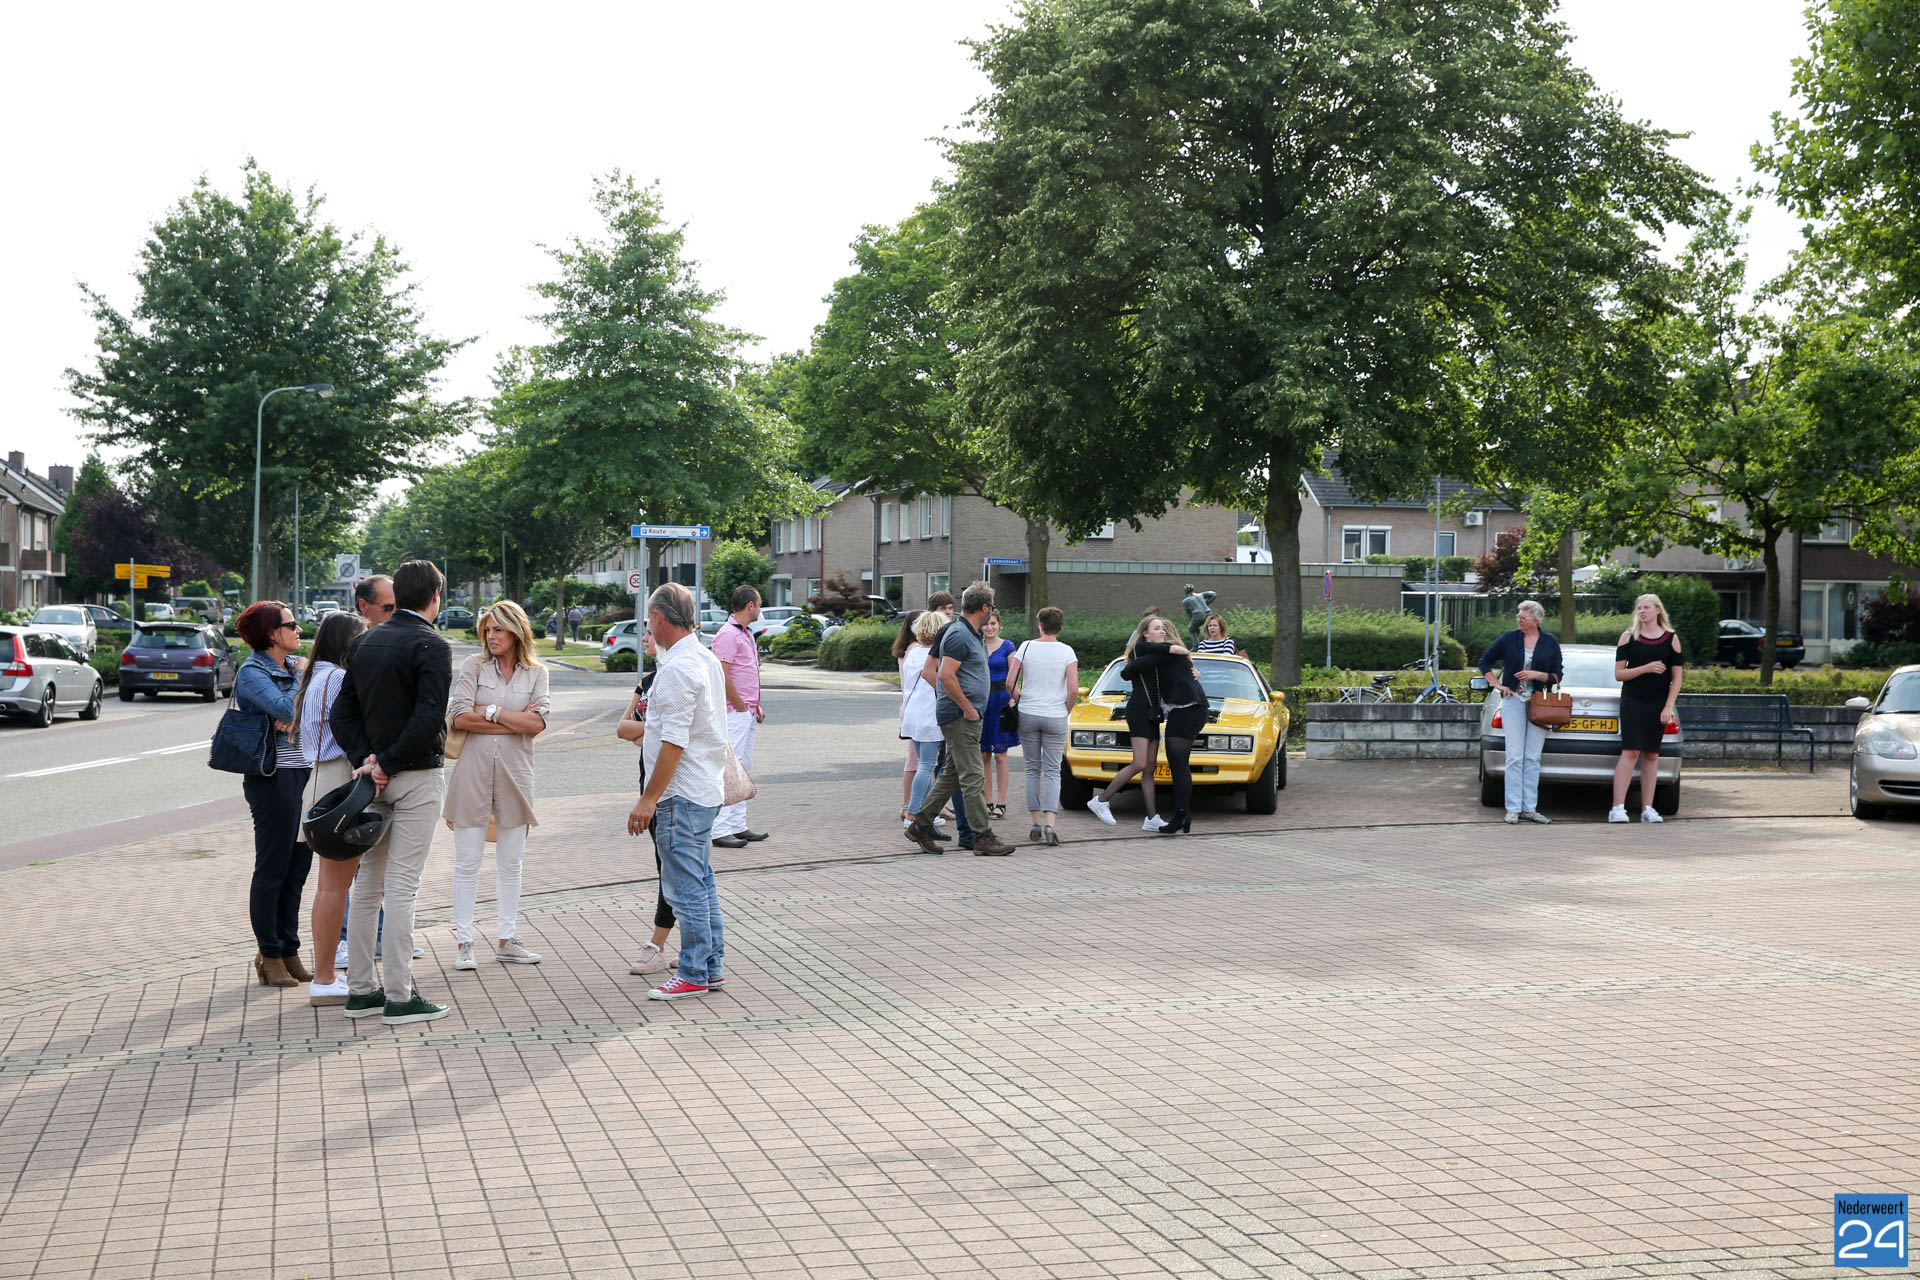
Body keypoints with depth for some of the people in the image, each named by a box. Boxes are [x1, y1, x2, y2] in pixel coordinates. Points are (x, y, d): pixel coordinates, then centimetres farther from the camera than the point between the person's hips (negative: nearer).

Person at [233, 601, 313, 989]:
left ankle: (289, 950, 20)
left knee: (298, 866, 11)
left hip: (302, 774, 7)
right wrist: (301, 677, -6)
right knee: (272, 869, 0)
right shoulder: (252, 673, -8)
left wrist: (293, 720, -12)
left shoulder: (295, 665, 13)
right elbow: (285, 708, -22)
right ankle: (269, 956, 8)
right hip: (273, 779, -7)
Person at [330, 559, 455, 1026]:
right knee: (402, 887, -6)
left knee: (368, 886, 13)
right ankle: (399, 997, -2)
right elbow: (428, 719, -22)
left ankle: (360, 989, 18)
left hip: (374, 775, 7)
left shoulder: (366, 642, 10)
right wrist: (387, 762, -14)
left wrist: (365, 758, -2)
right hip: (416, 777, -7)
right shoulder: (431, 645, -12)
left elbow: (342, 710, 8)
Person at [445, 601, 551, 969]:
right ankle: (464, 943, 7)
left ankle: (506, 941, 18)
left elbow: (537, 723, -7)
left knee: (511, 863, 8)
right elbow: (458, 717, -9)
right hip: (473, 772, -2)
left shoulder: (536, 673, 6)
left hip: (514, 773, 2)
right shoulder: (474, 666, 3)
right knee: (467, 862, 0)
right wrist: (515, 722, -8)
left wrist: (490, 711, -9)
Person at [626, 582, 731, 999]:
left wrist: (649, 798, -19)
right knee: (701, 882, 16)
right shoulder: (706, 659, 12)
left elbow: (674, 743, -22)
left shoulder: (677, 669, -19)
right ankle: (712, 965, 22)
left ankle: (694, 974, 2)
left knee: (685, 886, -4)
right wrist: (649, 733, 38)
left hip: (682, 793, -10)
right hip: (705, 788, 10)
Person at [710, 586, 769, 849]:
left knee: (742, 770, 13)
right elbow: (722, 675, -20)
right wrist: (742, 707, -14)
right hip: (735, 714, -11)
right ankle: (720, 831, -11)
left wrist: (755, 708, 15)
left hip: (748, 714, 11)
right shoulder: (728, 635, -14)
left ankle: (737, 826, 20)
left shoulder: (746, 634, 18)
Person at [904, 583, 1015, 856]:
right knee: (972, 777, -7)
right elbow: (946, 675, -25)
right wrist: (967, 708, -19)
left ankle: (920, 825, 20)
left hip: (963, 714, 11)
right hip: (960, 716, -11)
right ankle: (983, 837, -5)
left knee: (952, 774, 14)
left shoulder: (970, 634, 16)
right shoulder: (960, 635, -16)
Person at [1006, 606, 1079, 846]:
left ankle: (1036, 823, 10)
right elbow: (1073, 690, -10)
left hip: (1028, 715, 1)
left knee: (1033, 770, 11)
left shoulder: (1026, 647, -1)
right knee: (1052, 772, 1)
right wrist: (1066, 711, 6)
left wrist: (1017, 699, 14)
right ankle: (1049, 824, -14)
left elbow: (1010, 682, -5)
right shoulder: (1067, 651, -4)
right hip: (1056, 718, -1)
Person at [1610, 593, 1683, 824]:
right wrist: (1646, 668, -16)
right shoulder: (1628, 636, 3)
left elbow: (1677, 676, 4)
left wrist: (1668, 707, -5)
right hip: (1632, 701, -2)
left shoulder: (1671, 638, 5)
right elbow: (1619, 673, -2)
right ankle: (1617, 808, -14)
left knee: (1651, 755, 5)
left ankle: (1647, 809, 9)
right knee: (1630, 752, -11)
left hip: (1658, 704, 2)